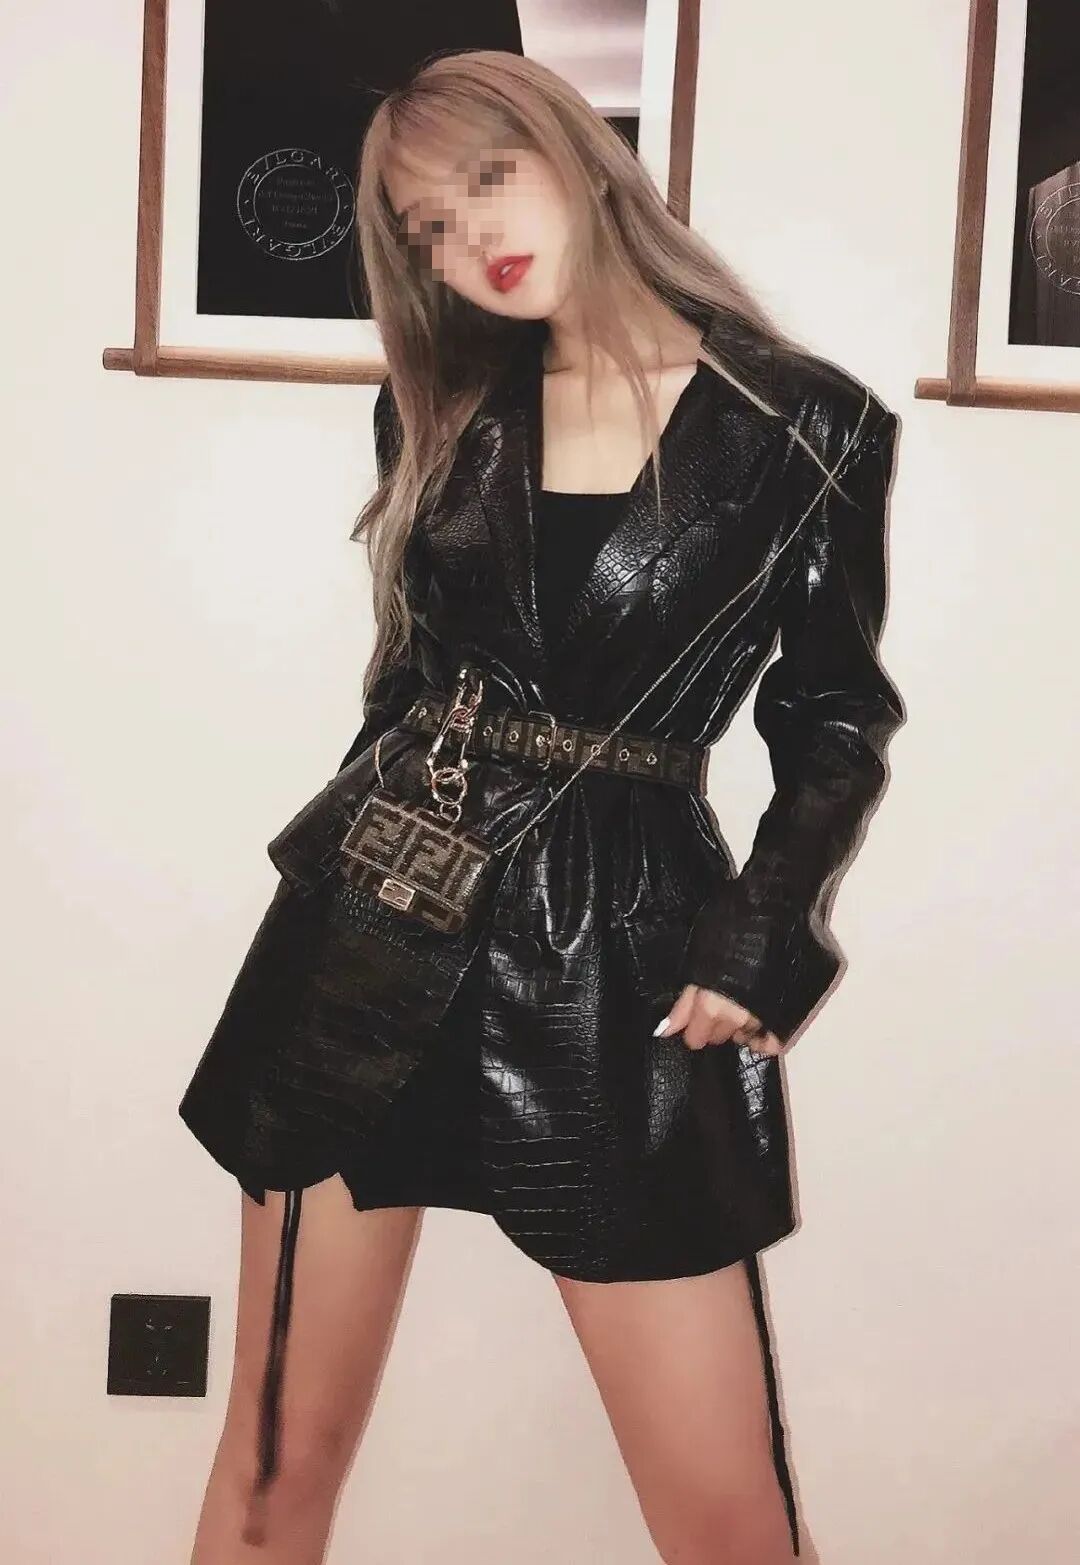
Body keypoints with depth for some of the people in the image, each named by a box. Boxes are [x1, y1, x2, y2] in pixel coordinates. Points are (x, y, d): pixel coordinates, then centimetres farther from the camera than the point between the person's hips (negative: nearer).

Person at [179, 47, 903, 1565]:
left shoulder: (808, 425, -1)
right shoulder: (440, 407, 9)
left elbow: (833, 718, 5)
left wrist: (764, 947, -5)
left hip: (624, 941, -2)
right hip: (374, 926, 3)